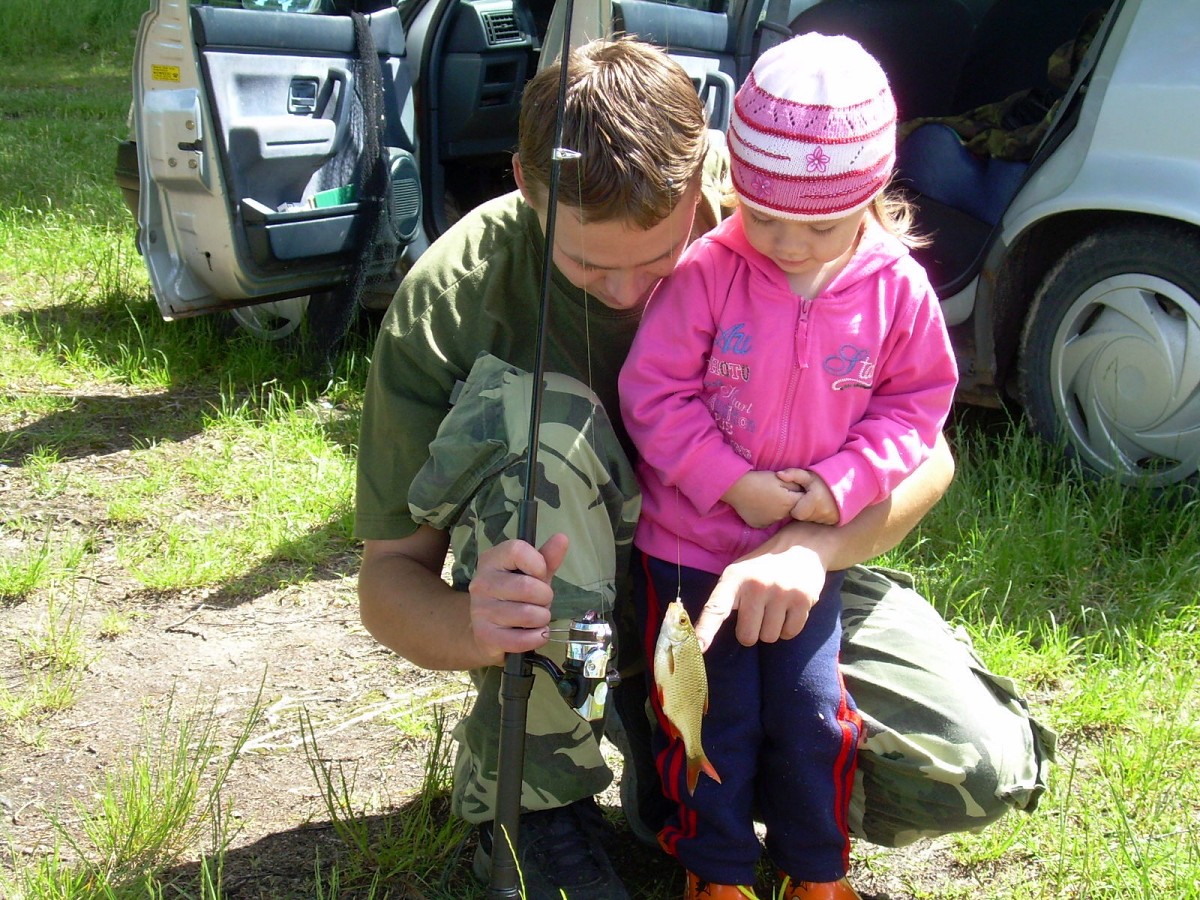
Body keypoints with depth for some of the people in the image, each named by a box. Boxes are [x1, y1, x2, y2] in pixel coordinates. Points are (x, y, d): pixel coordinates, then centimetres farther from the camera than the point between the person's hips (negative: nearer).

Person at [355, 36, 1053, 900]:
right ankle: (530, 798, -16)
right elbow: (390, 578, -17)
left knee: (984, 770, -20)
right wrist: (474, 626, -42)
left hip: (751, 577, 2)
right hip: (574, 593, -1)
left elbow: (923, 452, -12)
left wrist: (810, 544, -34)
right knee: (521, 408, -34)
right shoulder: (451, 299, -22)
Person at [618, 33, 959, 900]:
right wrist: (731, 483, -20)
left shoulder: (896, 288, -9)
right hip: (692, 544, -1)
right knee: (714, 720, 7)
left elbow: (917, 402, 0)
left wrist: (842, 485, -14)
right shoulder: (705, 274, -17)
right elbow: (654, 392, -13)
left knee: (813, 714, 8)